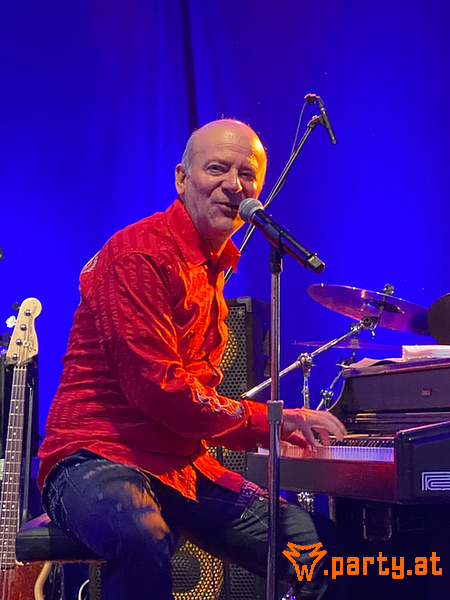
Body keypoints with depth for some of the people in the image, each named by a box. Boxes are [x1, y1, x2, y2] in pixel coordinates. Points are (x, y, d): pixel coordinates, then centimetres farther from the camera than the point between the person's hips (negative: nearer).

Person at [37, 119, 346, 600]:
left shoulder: (214, 266, 18)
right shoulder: (139, 254, -14)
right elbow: (156, 386, -21)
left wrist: (282, 429, 10)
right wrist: (269, 420, -12)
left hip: (181, 462, 9)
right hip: (96, 456, -9)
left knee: (312, 538, 2)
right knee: (144, 538, -40)